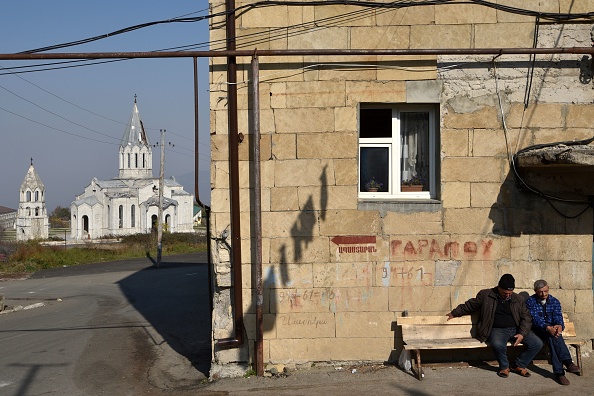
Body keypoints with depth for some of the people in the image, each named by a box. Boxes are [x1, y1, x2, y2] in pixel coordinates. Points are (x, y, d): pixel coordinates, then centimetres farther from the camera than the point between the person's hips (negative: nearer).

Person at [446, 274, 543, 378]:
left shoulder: (518, 299, 9)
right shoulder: (485, 295, 2)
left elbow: (526, 317, 7)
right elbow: (470, 306, 15)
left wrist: (522, 334, -9)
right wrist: (454, 313, 21)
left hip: (516, 329, 3)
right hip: (497, 330, -3)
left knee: (537, 343, -17)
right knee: (497, 344, -38)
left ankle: (519, 366, 6)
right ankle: (504, 367, -6)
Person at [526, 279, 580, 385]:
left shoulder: (554, 301, 13)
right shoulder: (530, 302, 1)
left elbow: (558, 316, -4)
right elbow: (535, 319, -15)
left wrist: (560, 326, -31)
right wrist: (547, 328, -34)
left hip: (552, 329, 2)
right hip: (537, 331, -2)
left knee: (552, 337, -35)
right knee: (551, 335, -36)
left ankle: (559, 371, -47)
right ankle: (567, 361, -48)